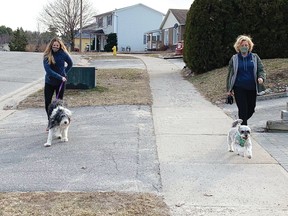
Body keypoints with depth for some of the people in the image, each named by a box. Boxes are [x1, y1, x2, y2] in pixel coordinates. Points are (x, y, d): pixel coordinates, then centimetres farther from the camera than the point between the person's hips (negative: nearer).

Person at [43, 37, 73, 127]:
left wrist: (64, 73, 2)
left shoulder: (63, 54, -7)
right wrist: (60, 77, -20)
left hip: (60, 82, -1)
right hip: (49, 82, 1)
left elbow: (70, 64, 11)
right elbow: (48, 70, -16)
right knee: (47, 103, 2)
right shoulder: (47, 56, -7)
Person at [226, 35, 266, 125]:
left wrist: (261, 77, -17)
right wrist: (229, 89, 8)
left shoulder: (255, 57, 8)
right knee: (243, 109, -9)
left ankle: (242, 122, 35)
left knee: (251, 109, 9)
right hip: (239, 88, -2)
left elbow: (261, 70, 6)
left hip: (252, 88, 2)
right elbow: (230, 74, 10)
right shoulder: (234, 58, 5)